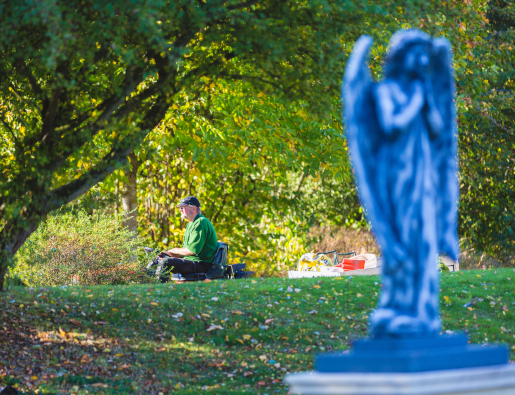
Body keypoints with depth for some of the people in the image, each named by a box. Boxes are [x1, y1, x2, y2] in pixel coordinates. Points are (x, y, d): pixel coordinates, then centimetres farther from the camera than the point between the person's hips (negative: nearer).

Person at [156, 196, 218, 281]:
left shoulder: (200, 223, -14)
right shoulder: (190, 224, 20)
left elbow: (192, 250, -21)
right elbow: (185, 250, 20)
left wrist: (174, 251, -6)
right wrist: (168, 253, 3)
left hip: (200, 264, -11)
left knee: (166, 263, -25)